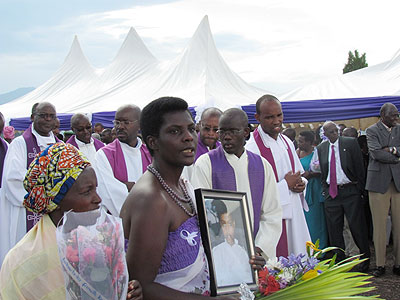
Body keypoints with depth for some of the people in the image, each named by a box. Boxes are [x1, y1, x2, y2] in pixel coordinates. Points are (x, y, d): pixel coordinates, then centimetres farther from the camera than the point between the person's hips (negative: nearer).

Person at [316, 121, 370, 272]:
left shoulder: (350, 143, -2)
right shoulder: (321, 148, 7)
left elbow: (359, 167, -2)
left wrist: (359, 188, -5)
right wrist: (325, 190, 7)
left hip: (350, 191, -3)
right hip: (331, 192, 3)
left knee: (357, 227, -1)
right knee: (334, 230, 7)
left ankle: (365, 261, 13)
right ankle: (339, 261, 19)